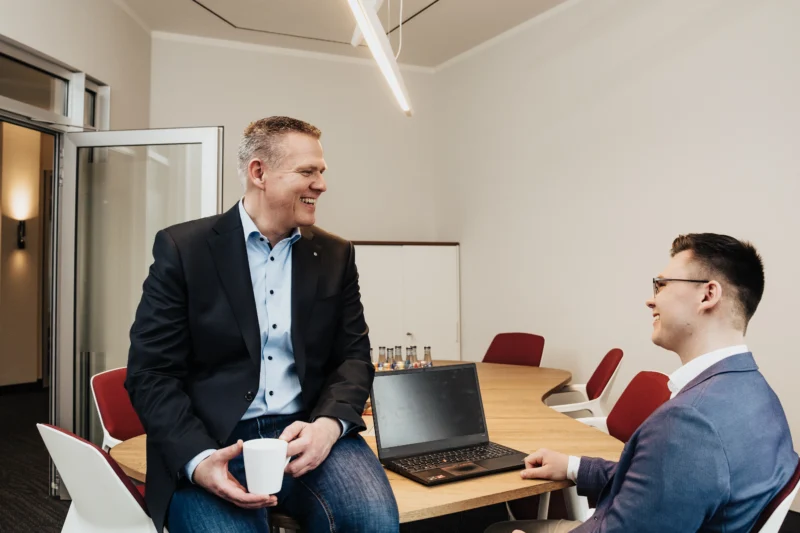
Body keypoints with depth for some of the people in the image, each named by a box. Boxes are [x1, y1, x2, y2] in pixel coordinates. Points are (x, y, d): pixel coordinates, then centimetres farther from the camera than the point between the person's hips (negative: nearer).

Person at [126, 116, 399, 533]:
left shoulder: (335, 256, 8)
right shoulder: (182, 248, -2)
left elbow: (354, 356, 7)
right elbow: (151, 372, -3)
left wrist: (328, 425, -14)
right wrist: (198, 460, -19)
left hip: (308, 432, 3)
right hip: (210, 443, -2)